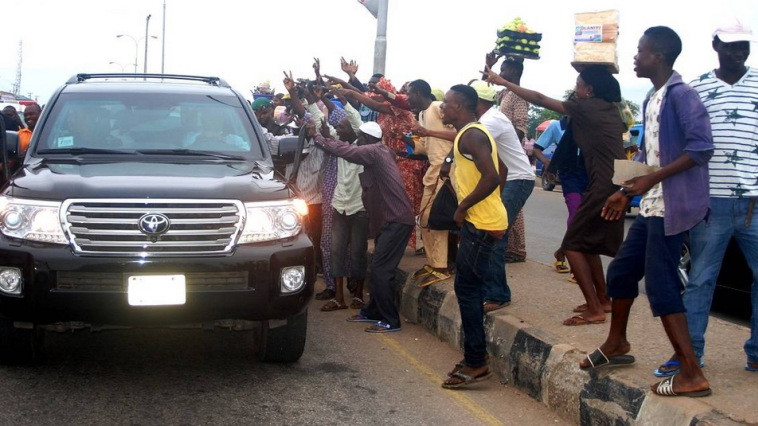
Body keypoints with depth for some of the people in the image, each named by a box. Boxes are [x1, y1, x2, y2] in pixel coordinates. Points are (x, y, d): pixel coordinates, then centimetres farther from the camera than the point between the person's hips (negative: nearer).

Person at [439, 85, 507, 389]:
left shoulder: (471, 136, -16)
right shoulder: (471, 133, 17)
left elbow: (491, 177, -27)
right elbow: (491, 175, 23)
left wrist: (463, 207, -18)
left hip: (482, 223, -11)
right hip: (480, 220, 11)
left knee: (467, 288, -7)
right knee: (470, 288, 14)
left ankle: (476, 363, -3)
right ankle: (475, 357, 21)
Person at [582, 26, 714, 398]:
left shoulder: (681, 96, -14)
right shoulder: (651, 101, 15)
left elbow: (702, 147, -24)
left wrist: (653, 179, -26)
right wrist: (626, 192, 22)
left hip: (671, 208, -10)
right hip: (650, 207, 10)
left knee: (660, 285, -9)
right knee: (621, 272, 18)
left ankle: (692, 375, -6)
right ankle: (616, 344, 37)